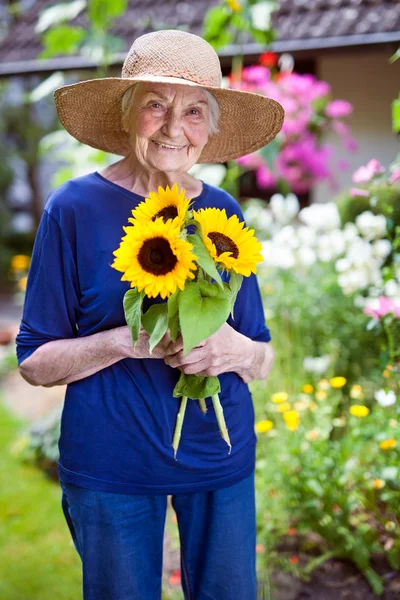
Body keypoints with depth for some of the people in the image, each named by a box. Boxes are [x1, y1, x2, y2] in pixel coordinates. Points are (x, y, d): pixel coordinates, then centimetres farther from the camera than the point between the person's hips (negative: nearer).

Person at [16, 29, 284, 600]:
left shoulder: (223, 212, 1)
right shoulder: (75, 208, -9)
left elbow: (264, 359, 7)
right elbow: (34, 362, -5)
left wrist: (238, 351, -16)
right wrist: (124, 341, -21)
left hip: (221, 455, 3)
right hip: (110, 463, -3)